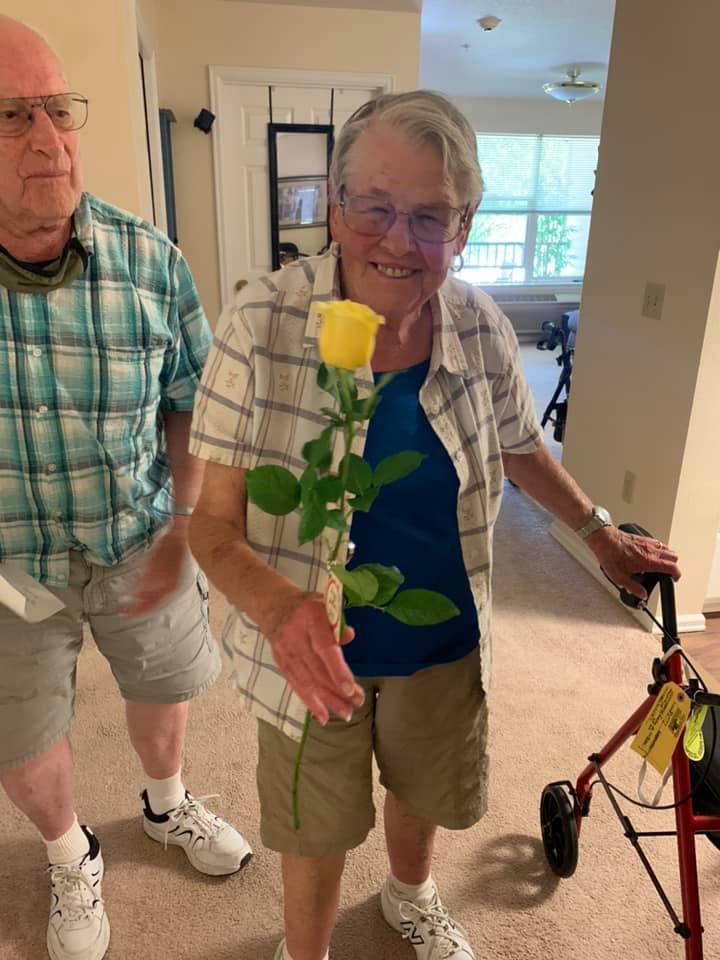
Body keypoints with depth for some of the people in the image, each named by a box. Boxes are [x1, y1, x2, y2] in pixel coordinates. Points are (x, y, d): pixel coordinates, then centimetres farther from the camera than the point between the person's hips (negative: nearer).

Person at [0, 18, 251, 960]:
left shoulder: (150, 261, -14)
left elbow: (192, 405, -4)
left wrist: (186, 526, -11)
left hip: (138, 541, 1)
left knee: (162, 683, 23)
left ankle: (167, 804, 58)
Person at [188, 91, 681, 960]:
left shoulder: (482, 330, -12)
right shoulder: (263, 325, -22)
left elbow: (519, 450, 7)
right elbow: (214, 522, -19)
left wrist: (602, 535, 16)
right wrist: (274, 605, -38)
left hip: (444, 644, 4)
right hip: (315, 655, -3)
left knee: (423, 792, 29)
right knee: (317, 837, 20)